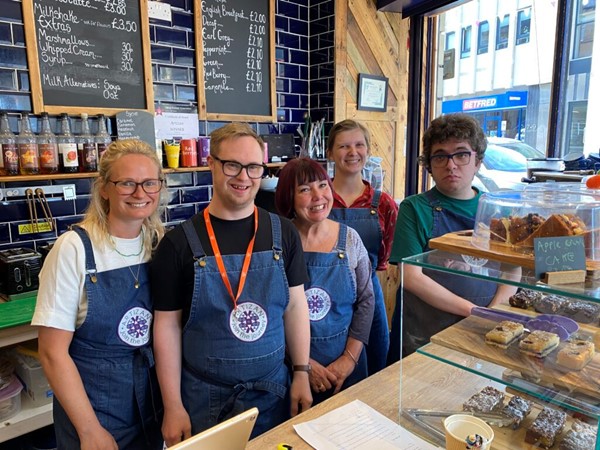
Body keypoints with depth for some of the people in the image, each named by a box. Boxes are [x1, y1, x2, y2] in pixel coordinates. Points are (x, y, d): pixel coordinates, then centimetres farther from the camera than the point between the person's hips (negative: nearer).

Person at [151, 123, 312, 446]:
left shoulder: (283, 233, -4)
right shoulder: (179, 243, -11)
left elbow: (295, 304, 1)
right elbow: (168, 325, -8)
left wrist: (301, 373, 0)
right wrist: (172, 407, -7)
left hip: (273, 391, 3)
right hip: (204, 398, -2)